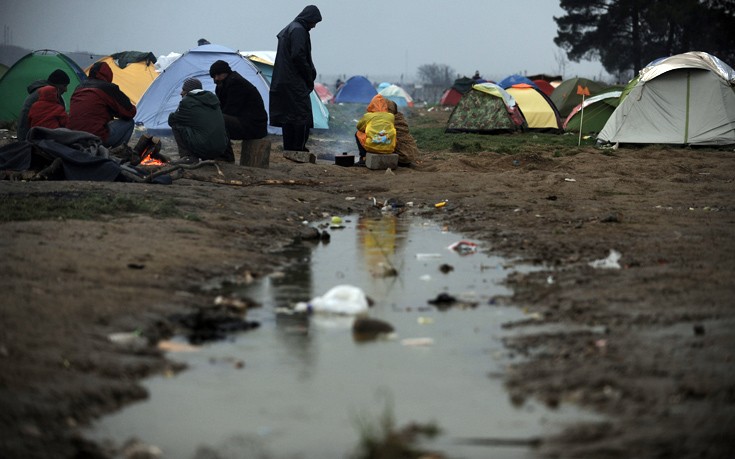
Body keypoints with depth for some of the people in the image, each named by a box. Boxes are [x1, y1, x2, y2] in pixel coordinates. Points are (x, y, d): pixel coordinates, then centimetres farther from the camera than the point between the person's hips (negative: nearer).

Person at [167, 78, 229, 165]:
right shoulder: (212, 98, 20)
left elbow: (171, 120, 9)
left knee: (176, 125, 6)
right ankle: (217, 157, 17)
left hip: (202, 147, -7)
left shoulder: (187, 102, -1)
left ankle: (188, 156, -1)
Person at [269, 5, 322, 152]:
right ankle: (299, 148, -9)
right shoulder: (299, 30, -12)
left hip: (282, 81, 10)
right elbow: (298, 56, -20)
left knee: (287, 115, 10)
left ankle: (288, 148, 13)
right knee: (302, 115, -7)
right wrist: (310, 77, -10)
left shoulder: (289, 29, 19)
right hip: (295, 82, -10)